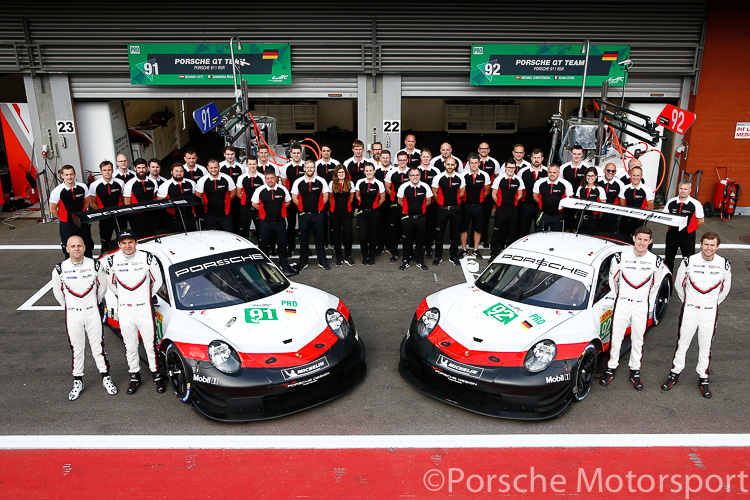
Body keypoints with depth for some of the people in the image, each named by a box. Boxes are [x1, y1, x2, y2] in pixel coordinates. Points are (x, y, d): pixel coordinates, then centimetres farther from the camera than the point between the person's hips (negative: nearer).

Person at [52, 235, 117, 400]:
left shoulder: (95, 265, -4)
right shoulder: (60, 269, -5)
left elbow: (102, 287, 11)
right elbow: (57, 292, 11)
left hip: (92, 312, 0)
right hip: (72, 314, 0)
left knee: (98, 347, 5)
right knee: (77, 349, 7)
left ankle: (106, 377, 20)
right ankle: (77, 382, 22)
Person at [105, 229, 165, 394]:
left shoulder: (147, 258, -8)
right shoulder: (113, 260, -1)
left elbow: (157, 281, 4)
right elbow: (111, 283, 16)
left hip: (145, 308, -2)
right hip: (124, 310, 2)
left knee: (150, 344, 3)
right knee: (130, 346, 12)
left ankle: (156, 374, 19)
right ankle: (134, 376, 27)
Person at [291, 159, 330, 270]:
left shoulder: (321, 181, 0)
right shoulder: (298, 182, 0)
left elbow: (325, 197, 7)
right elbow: (294, 198, 7)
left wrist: (319, 207, 4)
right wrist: (302, 208, 6)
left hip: (318, 214, 0)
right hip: (304, 215, 0)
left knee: (320, 239, 5)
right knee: (303, 239, 8)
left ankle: (322, 261, 15)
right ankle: (303, 262, 18)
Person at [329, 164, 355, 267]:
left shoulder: (350, 183, 2)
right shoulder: (332, 184, 2)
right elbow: (330, 199, 11)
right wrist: (335, 207, 12)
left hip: (347, 213, 0)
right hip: (335, 214, 0)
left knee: (348, 234, -2)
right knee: (337, 235, 6)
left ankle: (348, 256, 14)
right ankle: (339, 257, 16)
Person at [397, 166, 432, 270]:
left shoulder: (425, 187, -3)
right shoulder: (403, 187, -6)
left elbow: (428, 201, 10)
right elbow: (400, 201, 6)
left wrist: (420, 208, 9)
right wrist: (409, 209, 9)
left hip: (420, 217, 1)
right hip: (407, 217, -1)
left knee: (420, 240, 8)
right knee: (407, 240, 7)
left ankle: (420, 261, 20)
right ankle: (405, 261, 19)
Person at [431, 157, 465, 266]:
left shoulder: (460, 178, -2)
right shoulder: (438, 178, -5)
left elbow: (461, 194, 10)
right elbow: (435, 193, 4)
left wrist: (454, 201, 10)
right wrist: (441, 203, 9)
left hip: (455, 209, 1)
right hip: (442, 209, -1)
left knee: (455, 234, 9)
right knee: (439, 234, 5)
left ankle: (453, 256, 23)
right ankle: (438, 257, 19)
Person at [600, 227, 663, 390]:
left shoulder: (655, 261, -4)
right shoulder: (620, 257, -9)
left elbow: (655, 285, 10)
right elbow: (613, 279, 5)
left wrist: (649, 305, 12)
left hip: (642, 306, 1)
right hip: (622, 303, -1)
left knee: (638, 340, 10)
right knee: (616, 337, 4)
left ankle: (635, 371, 24)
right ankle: (611, 368, 20)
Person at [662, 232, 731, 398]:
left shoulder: (724, 264, -4)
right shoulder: (689, 261, -8)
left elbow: (725, 288, 11)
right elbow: (679, 283, 6)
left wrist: (713, 303, 13)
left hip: (710, 312, 1)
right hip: (689, 309, -1)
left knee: (706, 346, 9)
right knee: (682, 342, 7)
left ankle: (703, 379, 24)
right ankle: (675, 373, 22)